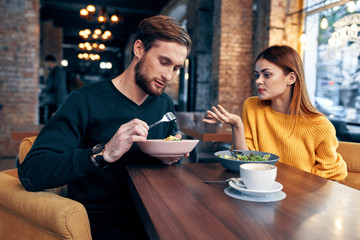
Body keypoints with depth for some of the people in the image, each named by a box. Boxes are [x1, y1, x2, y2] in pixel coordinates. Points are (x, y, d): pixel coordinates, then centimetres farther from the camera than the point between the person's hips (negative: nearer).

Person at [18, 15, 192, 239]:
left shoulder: (165, 104, 6)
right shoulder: (86, 101, -12)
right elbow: (30, 174, -19)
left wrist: (171, 156, -5)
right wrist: (104, 153, -31)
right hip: (98, 219, -5)